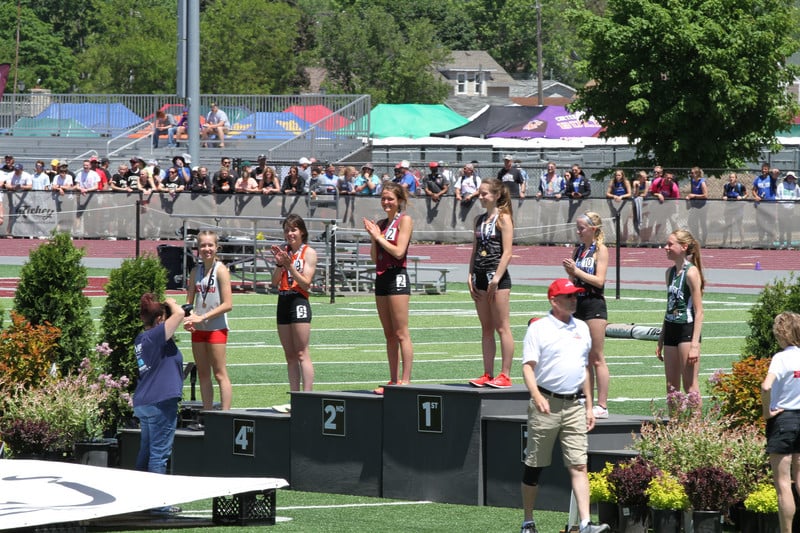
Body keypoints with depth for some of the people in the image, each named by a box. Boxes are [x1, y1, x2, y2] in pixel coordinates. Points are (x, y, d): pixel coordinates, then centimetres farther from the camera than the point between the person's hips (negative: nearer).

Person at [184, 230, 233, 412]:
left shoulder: (221, 270, -9)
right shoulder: (196, 271, 8)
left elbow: (228, 304, -15)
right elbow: (189, 301, 12)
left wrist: (202, 317, -19)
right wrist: (188, 317, -10)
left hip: (217, 327, -6)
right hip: (198, 329, 6)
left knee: (220, 374, -6)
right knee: (203, 374, 9)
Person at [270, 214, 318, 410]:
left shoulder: (308, 253, -3)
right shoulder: (284, 251, 12)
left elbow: (306, 283, -10)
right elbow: (275, 282, 7)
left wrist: (289, 265, -18)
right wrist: (279, 264, -8)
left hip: (299, 302, -6)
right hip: (283, 302, 6)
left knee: (301, 354, -10)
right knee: (289, 355, 6)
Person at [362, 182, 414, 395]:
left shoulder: (405, 220, -5)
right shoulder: (380, 223, 15)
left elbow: (399, 251, -14)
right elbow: (374, 257, 13)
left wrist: (378, 236, -8)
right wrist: (373, 237, -1)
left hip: (397, 277, -8)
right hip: (381, 277, 8)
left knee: (401, 333, -9)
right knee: (389, 335, 9)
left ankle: (406, 381, -10)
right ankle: (394, 381, 12)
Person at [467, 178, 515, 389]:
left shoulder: (503, 218, -6)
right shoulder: (479, 219, 15)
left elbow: (507, 252, -12)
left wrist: (496, 278, -16)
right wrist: (470, 275, 8)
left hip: (497, 276, -8)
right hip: (480, 276, 8)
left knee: (502, 327, -5)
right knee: (486, 329, 9)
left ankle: (505, 375, -3)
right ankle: (488, 375, 12)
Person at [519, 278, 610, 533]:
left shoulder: (582, 328, 14)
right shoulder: (539, 328, -3)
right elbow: (528, 366, -10)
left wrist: (589, 406, 18)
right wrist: (537, 397, -26)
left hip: (574, 405, 4)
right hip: (546, 404, -4)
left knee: (579, 465, -6)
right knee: (534, 465, 4)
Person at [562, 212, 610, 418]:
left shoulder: (600, 250, -6)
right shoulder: (578, 250, 13)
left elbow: (599, 280, -14)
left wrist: (576, 270, -16)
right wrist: (569, 271, -4)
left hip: (594, 305, -7)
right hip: (578, 304, 7)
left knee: (596, 359, -5)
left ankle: (602, 405, -4)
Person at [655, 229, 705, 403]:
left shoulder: (691, 272, -12)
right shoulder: (670, 272, 13)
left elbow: (699, 311, -14)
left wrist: (695, 344, -20)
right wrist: (660, 341, 20)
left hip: (687, 330, -8)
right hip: (671, 330, 8)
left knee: (690, 386, -7)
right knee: (671, 387, 10)